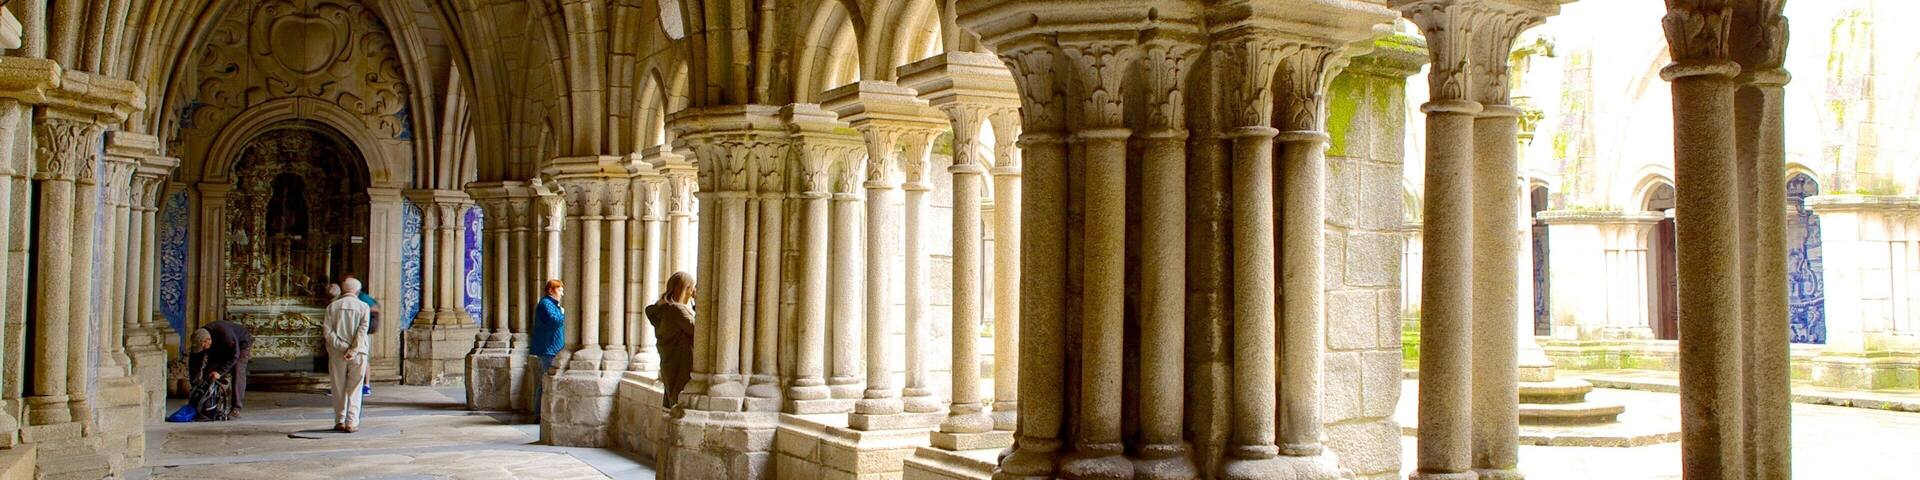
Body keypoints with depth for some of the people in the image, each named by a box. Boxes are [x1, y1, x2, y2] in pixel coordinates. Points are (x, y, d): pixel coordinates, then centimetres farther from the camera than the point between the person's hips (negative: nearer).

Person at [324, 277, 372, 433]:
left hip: (337, 354, 1)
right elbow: (362, 331, -10)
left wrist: (342, 347, -8)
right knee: (354, 389, 4)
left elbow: (328, 330, -6)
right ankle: (352, 423, -1)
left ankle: (340, 421, 15)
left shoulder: (332, 306, 3)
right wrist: (353, 351, -13)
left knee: (339, 388, 11)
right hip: (358, 353, -1)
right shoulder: (363, 307, -1)